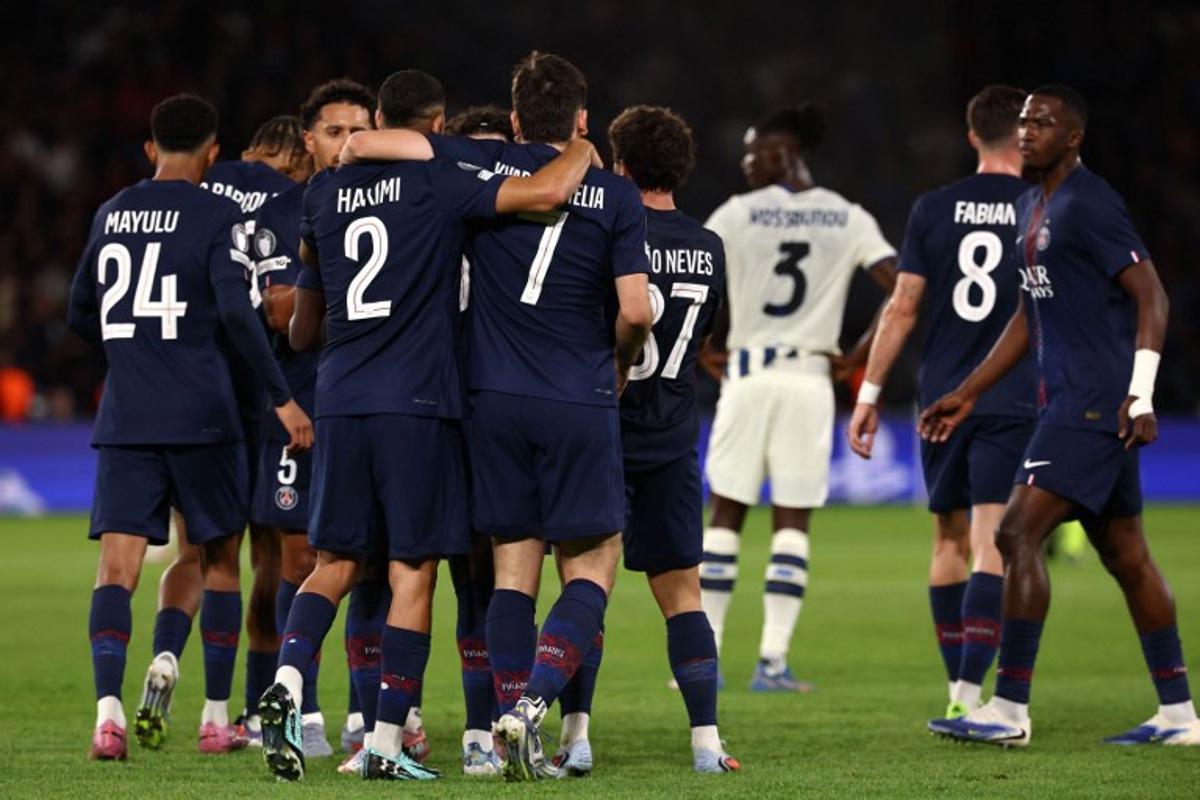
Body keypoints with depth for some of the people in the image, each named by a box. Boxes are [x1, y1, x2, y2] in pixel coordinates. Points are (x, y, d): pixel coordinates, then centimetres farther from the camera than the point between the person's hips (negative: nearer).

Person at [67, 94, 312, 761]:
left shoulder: (111, 214, 12)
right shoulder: (216, 216, -3)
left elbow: (80, 317, 20)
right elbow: (235, 311, -14)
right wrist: (282, 397, -10)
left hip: (124, 418, 3)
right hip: (200, 417, -3)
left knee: (117, 567, -4)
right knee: (219, 557, 13)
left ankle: (109, 707, -24)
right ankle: (217, 718, 15)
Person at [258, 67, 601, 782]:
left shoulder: (326, 192, 10)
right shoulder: (440, 185, -6)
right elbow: (546, 192, -16)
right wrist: (582, 151, 6)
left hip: (340, 401, 5)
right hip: (418, 403, -5)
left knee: (336, 561, 14)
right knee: (413, 574, 1)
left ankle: (286, 685, -9)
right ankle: (387, 743, -1)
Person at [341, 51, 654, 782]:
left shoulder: (485, 168, 2)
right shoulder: (617, 196, -1)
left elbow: (362, 143, -2)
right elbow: (636, 311, -6)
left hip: (496, 397, 2)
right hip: (580, 401, -2)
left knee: (515, 565, 8)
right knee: (593, 566, 5)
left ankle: (513, 729, 2)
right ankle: (532, 704, -15)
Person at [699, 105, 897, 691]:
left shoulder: (739, 213, -1)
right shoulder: (848, 220, 4)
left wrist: (702, 352, 8)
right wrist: (859, 356, 4)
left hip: (748, 374, -1)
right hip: (811, 377, 1)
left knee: (725, 514, 7)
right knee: (792, 522, 6)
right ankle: (773, 662, -1)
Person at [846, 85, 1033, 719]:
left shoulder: (933, 209, 3)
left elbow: (902, 307, 1)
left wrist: (870, 393, 6)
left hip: (942, 400, 2)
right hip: (1011, 404, -2)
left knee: (951, 541, 14)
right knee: (992, 545, -7)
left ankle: (957, 689, 17)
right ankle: (969, 692, -19)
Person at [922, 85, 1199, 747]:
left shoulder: (1089, 205, -12)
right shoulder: (1031, 208, 17)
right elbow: (1030, 317, 25)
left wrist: (1140, 393, -23)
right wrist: (967, 394, 24)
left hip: (1095, 403, -10)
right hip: (1068, 399, 10)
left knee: (1019, 533, -14)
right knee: (1124, 553, 11)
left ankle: (1009, 709, -14)